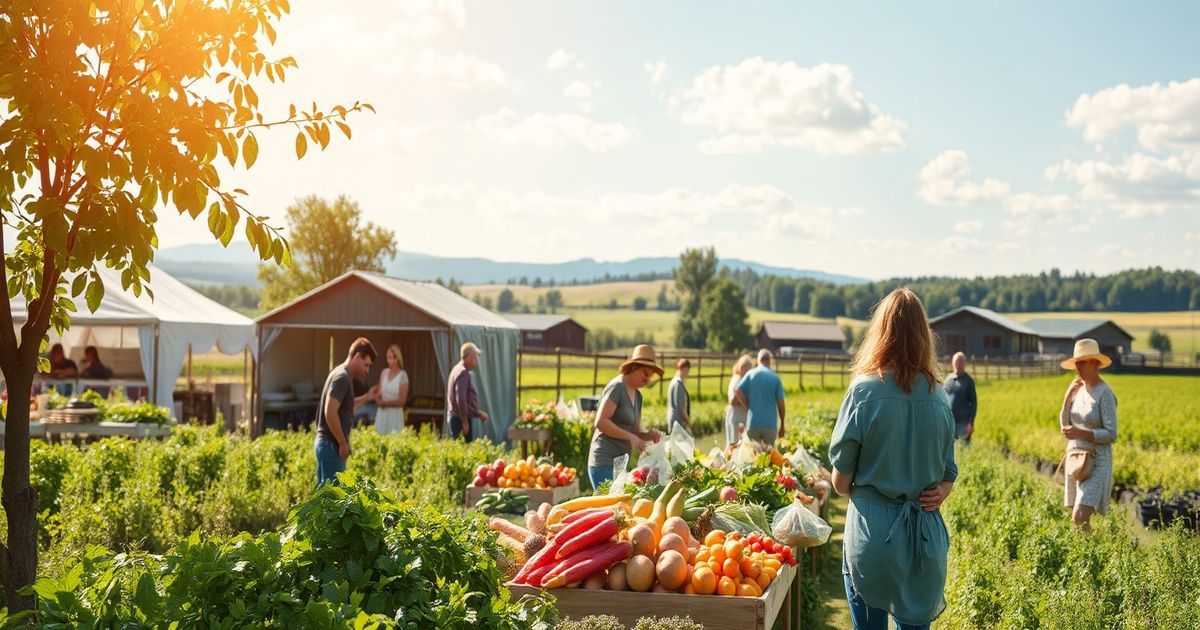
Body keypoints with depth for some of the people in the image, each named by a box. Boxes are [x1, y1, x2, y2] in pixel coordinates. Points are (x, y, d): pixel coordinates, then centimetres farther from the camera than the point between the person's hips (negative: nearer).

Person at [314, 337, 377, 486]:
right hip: (331, 444, -10)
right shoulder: (342, 377, -15)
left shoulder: (342, 375, 15)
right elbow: (330, 412, -24)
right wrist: (343, 443, -18)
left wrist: (366, 397, 21)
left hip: (329, 443, 10)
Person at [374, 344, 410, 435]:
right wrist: (378, 400, -8)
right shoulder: (384, 372, 7)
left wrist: (385, 403, -10)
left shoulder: (403, 375, -9)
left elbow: (401, 401, -11)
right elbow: (378, 393, 13)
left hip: (395, 414, -5)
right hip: (382, 414, 5)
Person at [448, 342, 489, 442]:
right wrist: (465, 421, -21)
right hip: (461, 419, -10)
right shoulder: (463, 373, -17)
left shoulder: (459, 370, 16)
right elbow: (461, 399, -23)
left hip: (459, 417, 10)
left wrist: (479, 413, 21)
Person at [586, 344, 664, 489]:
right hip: (605, 463, -8)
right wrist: (630, 436, -19)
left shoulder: (637, 395, 17)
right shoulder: (617, 386, -9)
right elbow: (600, 422, -17)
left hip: (621, 463, 8)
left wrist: (648, 435, 0)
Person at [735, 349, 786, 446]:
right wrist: (782, 426, 8)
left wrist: (748, 407, 3)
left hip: (753, 422, 1)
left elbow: (738, 391, -10)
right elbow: (781, 403, -1)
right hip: (770, 423, -1)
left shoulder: (751, 374, 2)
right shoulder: (775, 377, 0)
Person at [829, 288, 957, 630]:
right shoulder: (938, 395, 2)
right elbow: (949, 474, 9)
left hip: (873, 533, -4)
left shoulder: (865, 390, -12)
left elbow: (841, 481, -6)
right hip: (926, 537, 4)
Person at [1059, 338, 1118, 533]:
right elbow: (1065, 424, 8)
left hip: (1096, 462, -8)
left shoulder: (1105, 394, -13)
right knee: (1078, 518, 12)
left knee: (1080, 518, -17)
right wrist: (1068, 396, -2)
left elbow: (1111, 434, -16)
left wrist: (1081, 433, -27)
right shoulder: (1079, 389, 9)